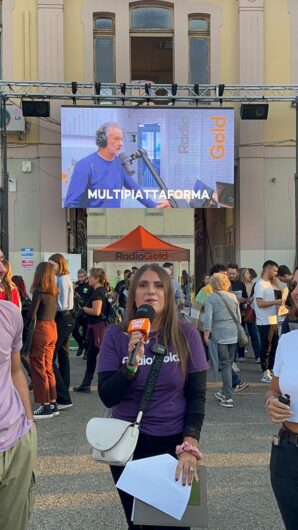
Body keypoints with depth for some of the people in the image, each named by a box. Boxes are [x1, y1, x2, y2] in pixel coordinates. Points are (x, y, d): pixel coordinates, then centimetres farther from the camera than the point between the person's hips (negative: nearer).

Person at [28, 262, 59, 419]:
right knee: (48, 368, 15)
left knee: (38, 369, 2)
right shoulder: (55, 291, 8)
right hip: (53, 328, 7)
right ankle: (53, 404, 20)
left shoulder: (39, 291, -13)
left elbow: (32, 315, -12)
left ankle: (46, 406, 6)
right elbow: (52, 311, 6)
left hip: (41, 329, -7)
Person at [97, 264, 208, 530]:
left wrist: (190, 445, -16)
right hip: (127, 443, 1)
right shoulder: (115, 335, -10)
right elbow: (107, 398, -13)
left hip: (173, 443, 0)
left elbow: (197, 395, -6)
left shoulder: (186, 334, -10)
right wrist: (132, 363, -28)